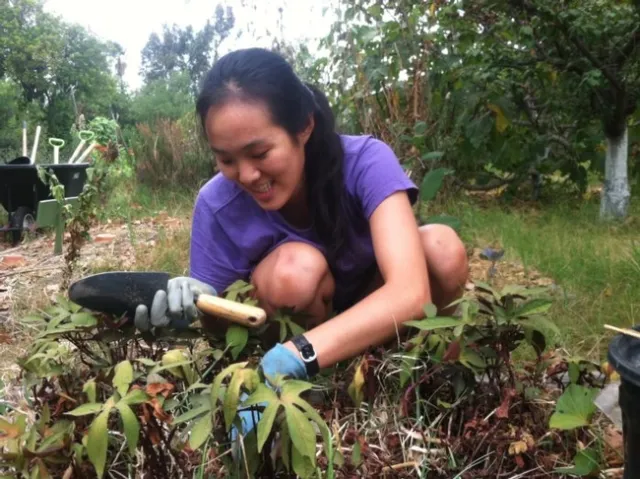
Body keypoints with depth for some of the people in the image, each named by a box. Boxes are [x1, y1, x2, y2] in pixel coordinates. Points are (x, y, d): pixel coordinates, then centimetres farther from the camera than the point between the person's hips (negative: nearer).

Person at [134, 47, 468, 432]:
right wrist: (190, 310, -42)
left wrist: (297, 356, -56)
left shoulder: (366, 161, -30)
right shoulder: (217, 204, -25)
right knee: (295, 268, -35)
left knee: (442, 248, -31)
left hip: (375, 316, 0)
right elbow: (222, 320, -17)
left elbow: (411, 291, -43)